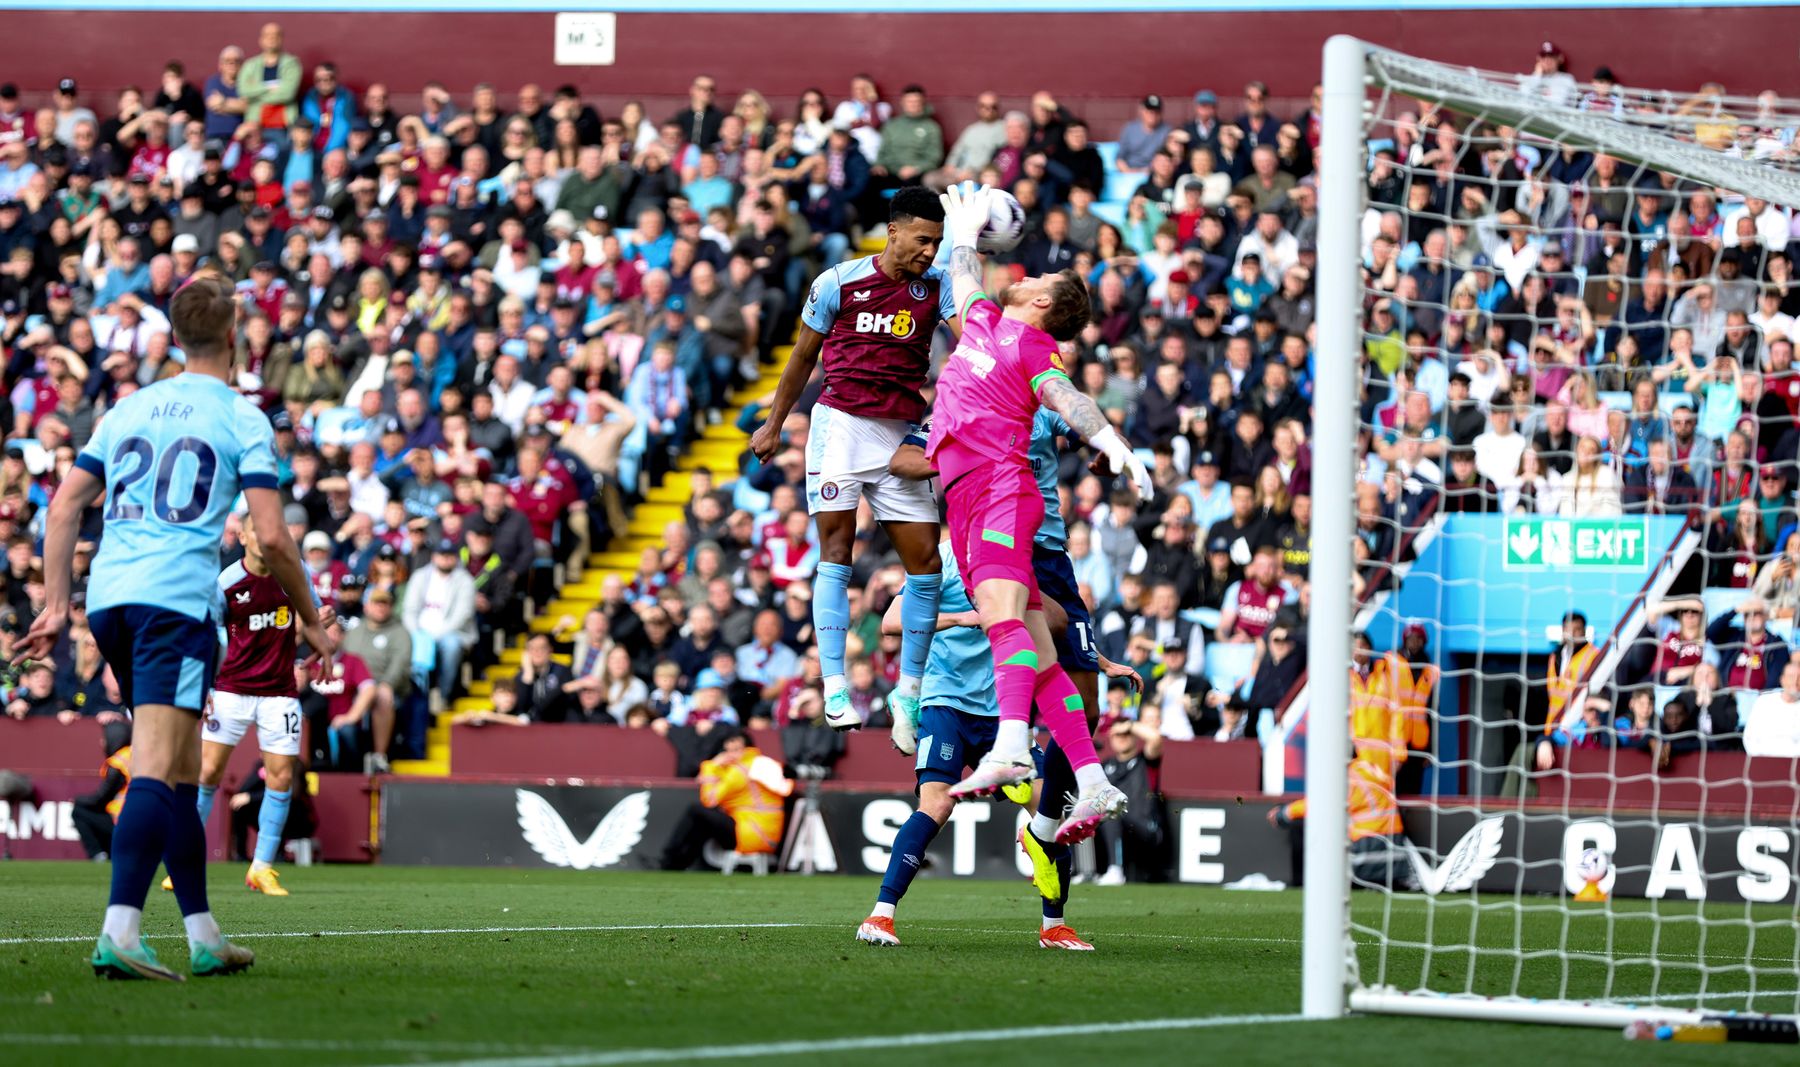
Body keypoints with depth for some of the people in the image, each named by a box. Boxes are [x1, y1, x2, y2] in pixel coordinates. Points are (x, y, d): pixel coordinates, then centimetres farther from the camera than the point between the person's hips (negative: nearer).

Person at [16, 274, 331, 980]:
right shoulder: (242, 419, 3)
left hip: (108, 596, 6)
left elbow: (64, 506, 15)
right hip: (178, 597, -6)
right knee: (157, 769, -14)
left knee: (182, 767, 16)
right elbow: (270, 535, -4)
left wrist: (56, 605, 16)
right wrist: (310, 620, 8)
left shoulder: (127, 410, 19)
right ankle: (119, 933, -29)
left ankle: (204, 938, 18)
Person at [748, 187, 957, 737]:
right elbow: (803, 357, 12)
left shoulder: (937, 285, 4)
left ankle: (908, 690, 10)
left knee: (926, 561, -2)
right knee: (836, 554, -9)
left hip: (902, 437, 3)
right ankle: (834, 686, -11)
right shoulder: (839, 282, 0)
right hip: (840, 424, -3)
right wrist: (774, 425, 17)